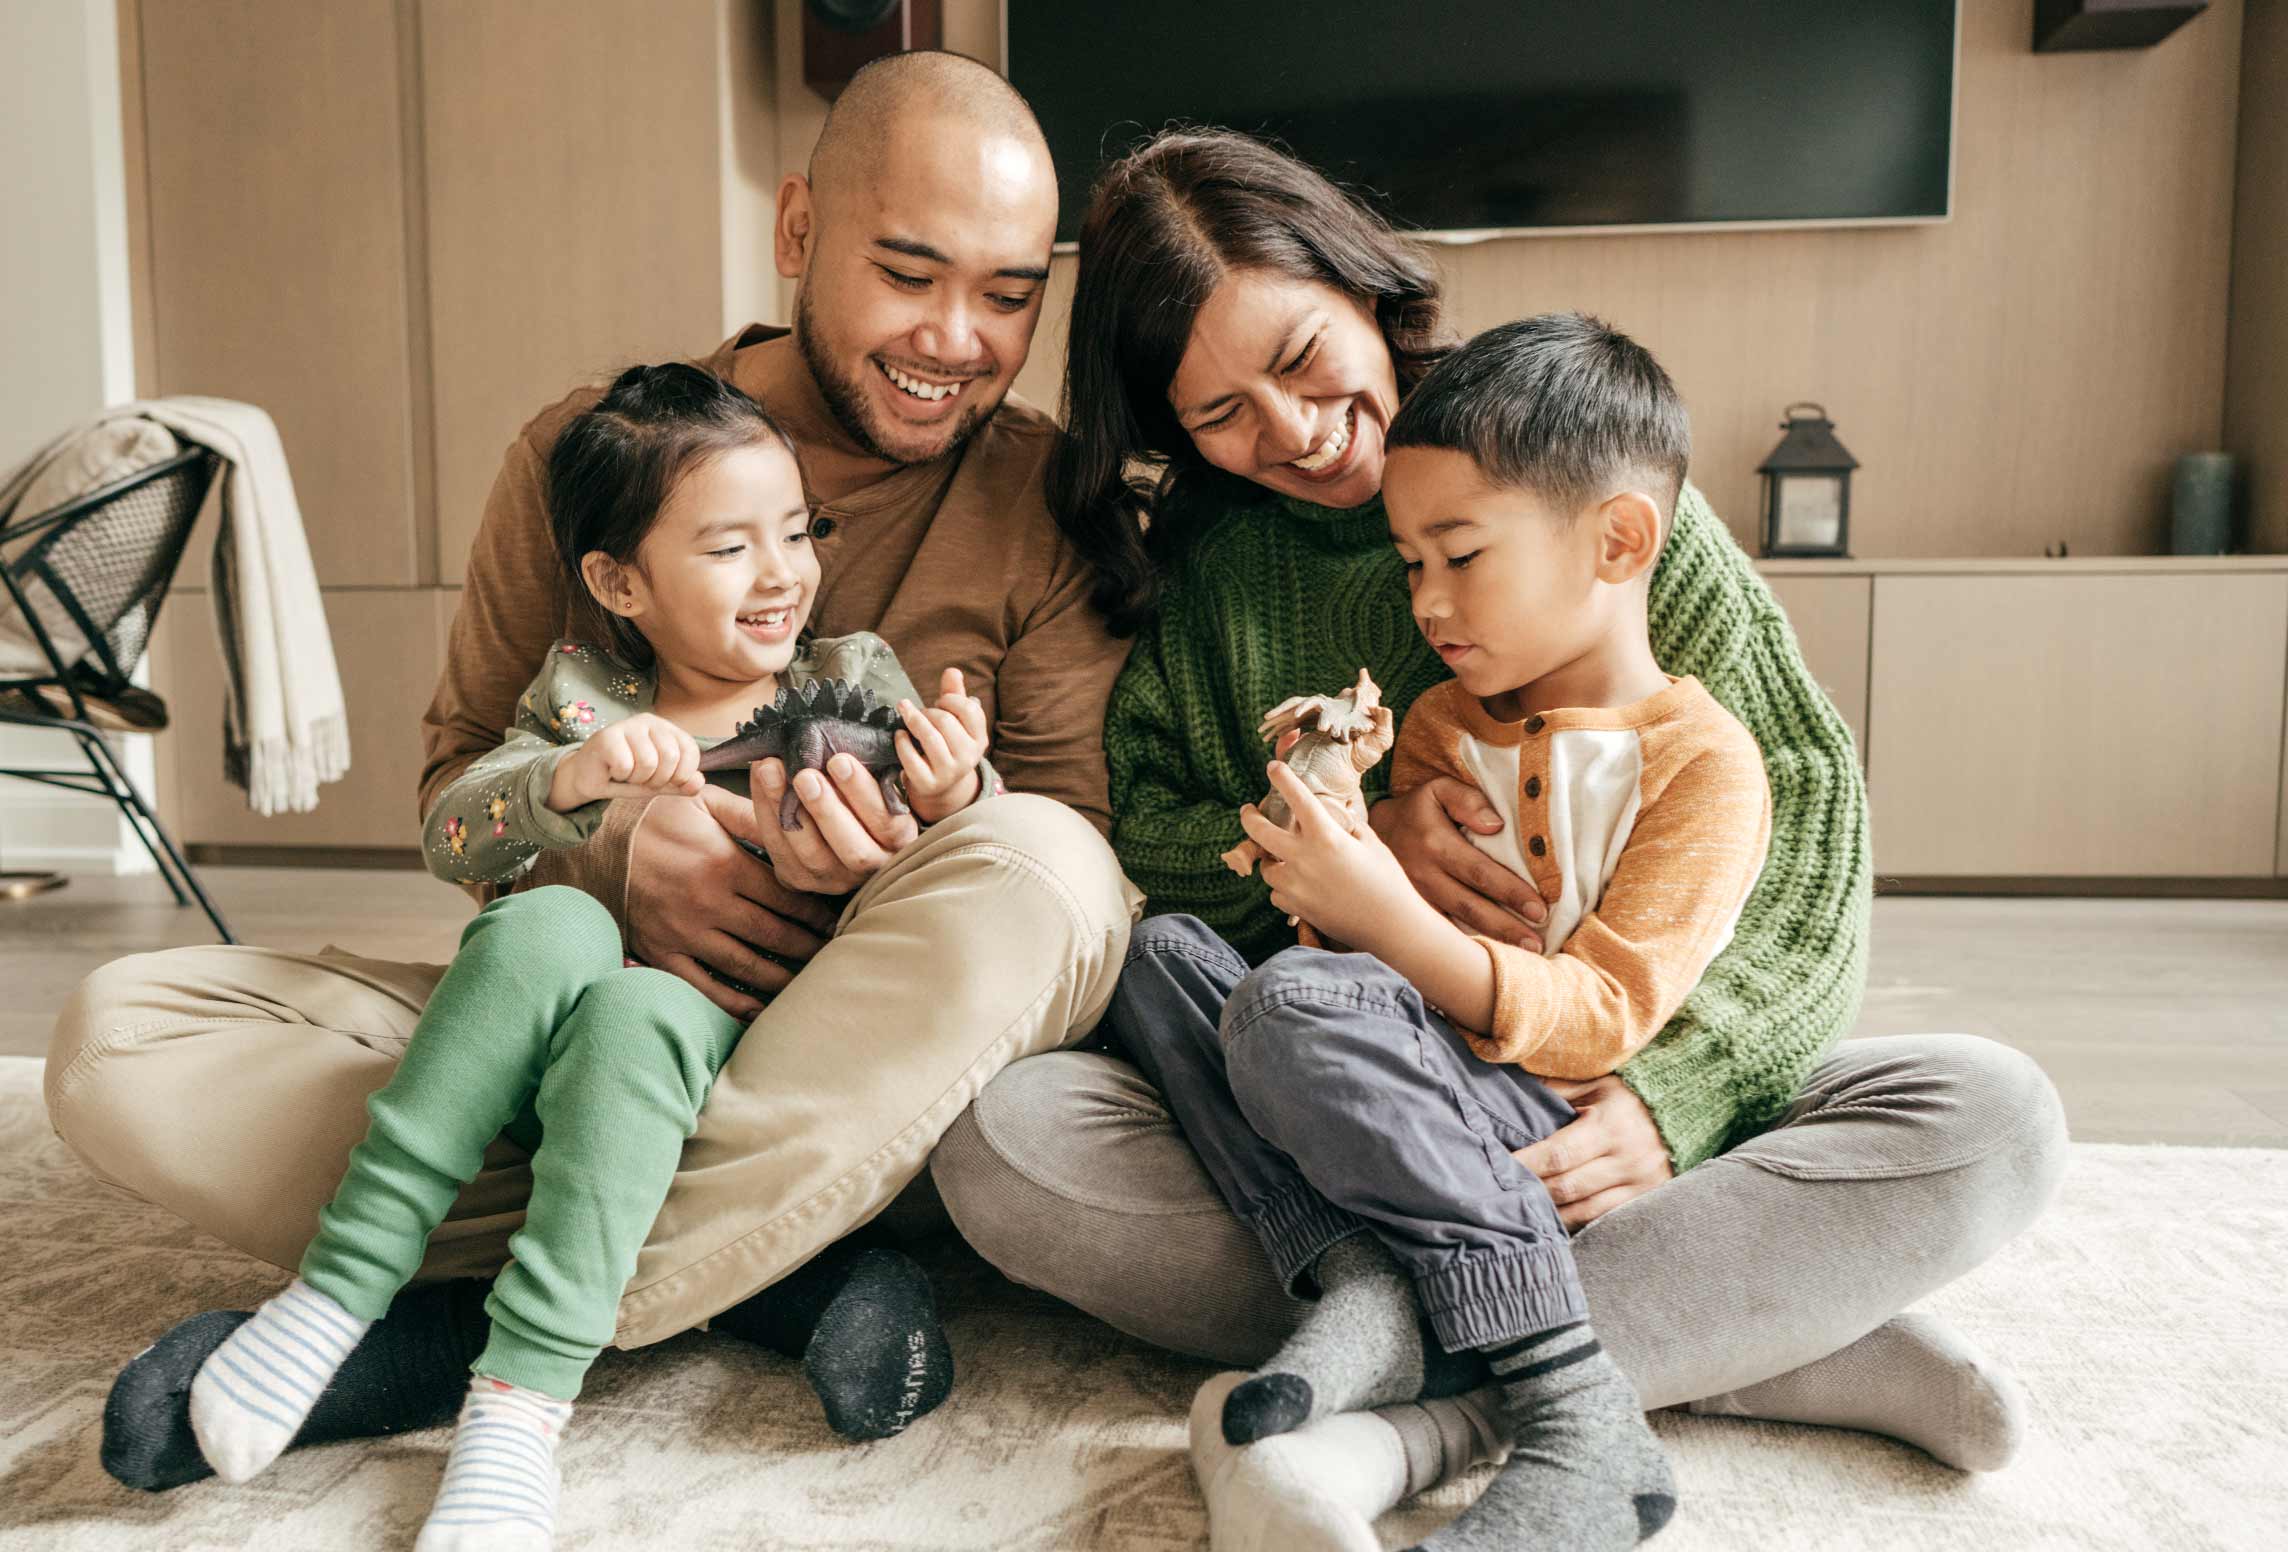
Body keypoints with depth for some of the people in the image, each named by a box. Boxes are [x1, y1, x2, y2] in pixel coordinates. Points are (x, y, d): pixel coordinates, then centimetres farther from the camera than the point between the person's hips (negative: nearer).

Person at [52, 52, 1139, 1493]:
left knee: (1034, 863, -35)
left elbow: (1081, 829, -5)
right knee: (119, 1040, -14)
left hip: (887, 1077, -2)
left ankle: (475, 1329, -26)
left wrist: (927, 843, -28)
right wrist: (615, 847, -18)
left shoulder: (1051, 500, -3)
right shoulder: (588, 453, 2)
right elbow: (462, 775, 5)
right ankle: (773, 1269, -24)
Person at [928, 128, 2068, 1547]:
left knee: (1993, 1116, -23)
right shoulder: (1189, 553, 7)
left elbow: (1806, 796, -5)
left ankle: (1395, 1423, -31)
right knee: (1006, 1139, -27)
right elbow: (1133, 839, -1)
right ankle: (1751, 1340, -24)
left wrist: (1679, 1086, -20)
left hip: (1583, 1098, 0)